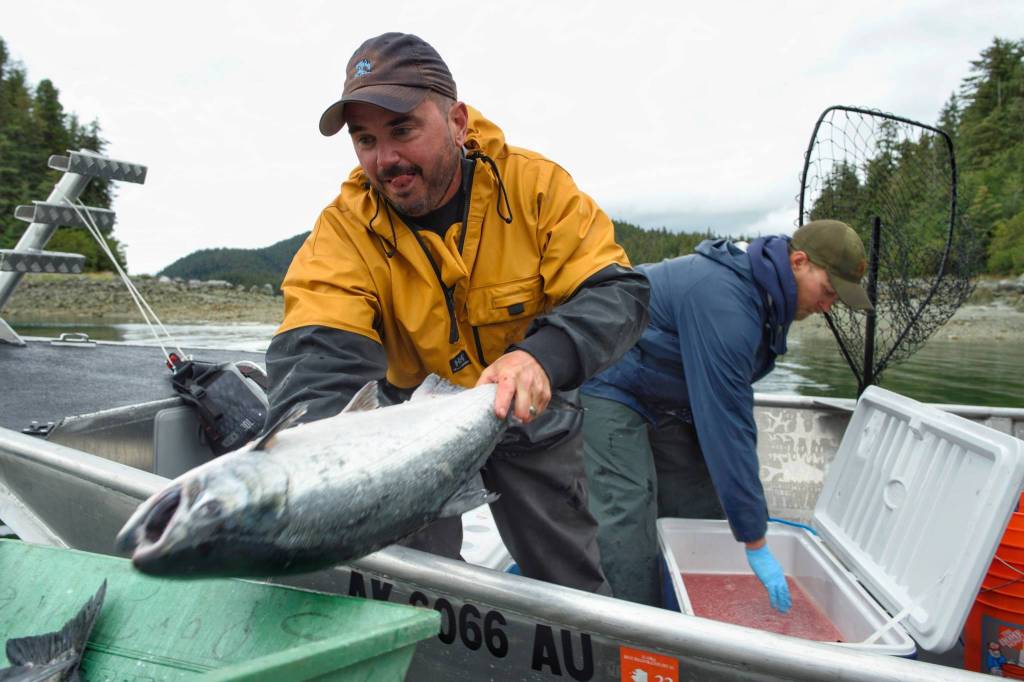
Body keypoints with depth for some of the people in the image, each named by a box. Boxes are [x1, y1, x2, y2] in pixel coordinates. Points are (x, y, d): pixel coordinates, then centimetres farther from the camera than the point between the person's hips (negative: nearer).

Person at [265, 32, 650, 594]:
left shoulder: (535, 185, -18)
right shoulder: (346, 227, -19)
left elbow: (617, 293, -22)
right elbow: (321, 353, -30)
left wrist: (544, 355, -42)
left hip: (528, 415, 1)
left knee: (570, 585, 12)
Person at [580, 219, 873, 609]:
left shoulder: (764, 295, 0)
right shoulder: (724, 302, -32)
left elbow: (731, 408, 6)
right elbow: (726, 424, -32)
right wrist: (755, 544, -25)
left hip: (666, 399, 10)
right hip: (607, 388, -10)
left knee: (701, 510, 9)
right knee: (627, 522, -16)